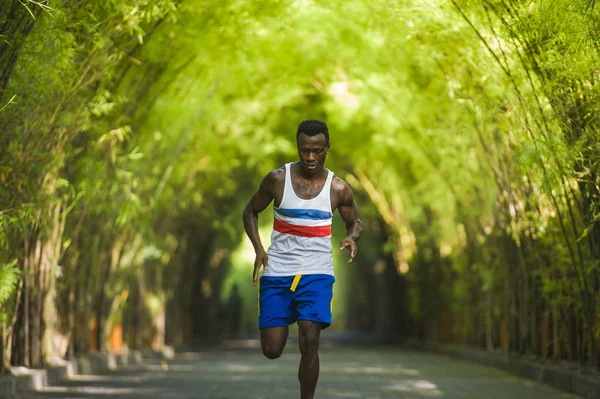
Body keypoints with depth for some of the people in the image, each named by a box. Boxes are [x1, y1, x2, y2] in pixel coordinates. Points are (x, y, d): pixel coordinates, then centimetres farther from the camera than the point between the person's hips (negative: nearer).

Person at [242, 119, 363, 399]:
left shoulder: (338, 188, -2)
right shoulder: (278, 179, -5)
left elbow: (355, 222, 13)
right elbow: (250, 211, 8)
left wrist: (352, 237, -11)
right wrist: (258, 248, -7)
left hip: (317, 272, 0)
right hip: (277, 271, 1)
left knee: (310, 341, -17)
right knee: (272, 350, 1)